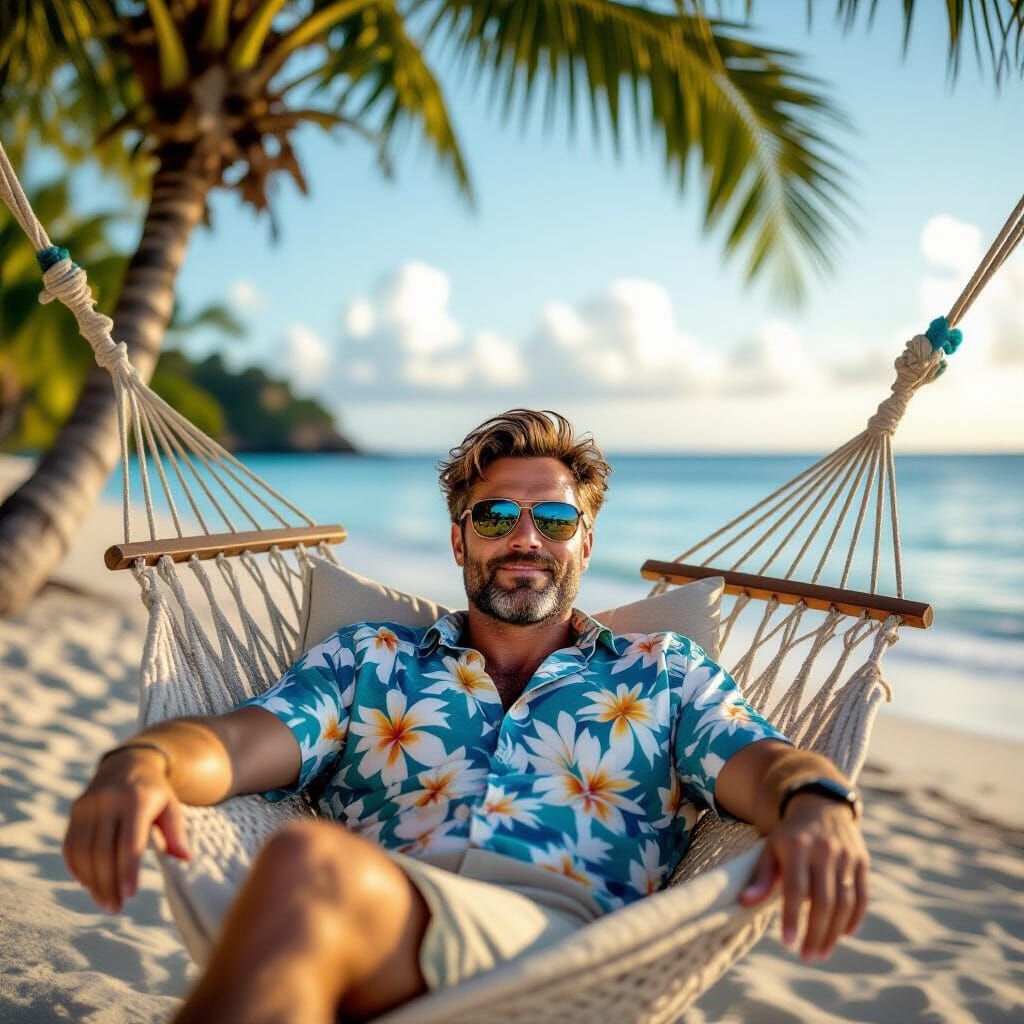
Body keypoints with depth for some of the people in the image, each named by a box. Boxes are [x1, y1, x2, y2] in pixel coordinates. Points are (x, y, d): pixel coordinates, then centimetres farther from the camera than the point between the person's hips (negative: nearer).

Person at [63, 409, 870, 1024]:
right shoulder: (371, 658, 27)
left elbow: (759, 761, 8)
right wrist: (143, 763, -14)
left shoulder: (663, 673, 26)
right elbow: (241, 742, 11)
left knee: (307, 864, -34)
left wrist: (817, 804, -19)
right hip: (369, 923, 2)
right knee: (305, 869, -39)